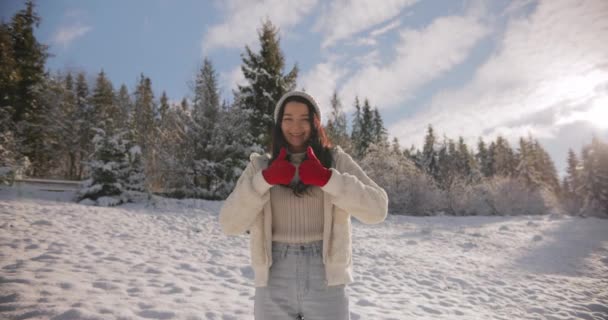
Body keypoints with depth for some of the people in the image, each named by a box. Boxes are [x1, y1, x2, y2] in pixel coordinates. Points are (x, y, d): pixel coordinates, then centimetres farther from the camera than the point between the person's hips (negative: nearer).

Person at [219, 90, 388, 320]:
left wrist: (326, 178, -19)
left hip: (325, 284, -1)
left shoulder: (337, 160, 3)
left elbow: (377, 209, -8)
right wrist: (266, 179, -15)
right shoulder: (260, 167, 5)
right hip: (274, 287, 1)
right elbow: (230, 224, -4)